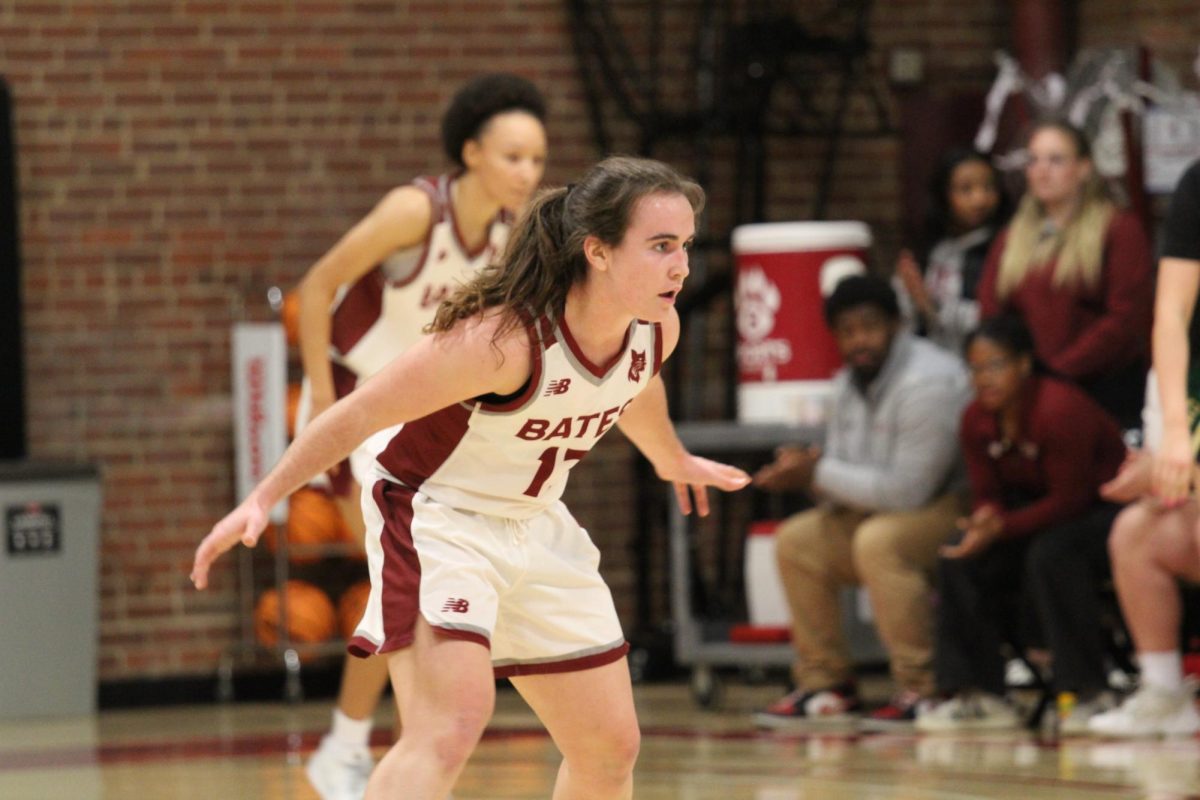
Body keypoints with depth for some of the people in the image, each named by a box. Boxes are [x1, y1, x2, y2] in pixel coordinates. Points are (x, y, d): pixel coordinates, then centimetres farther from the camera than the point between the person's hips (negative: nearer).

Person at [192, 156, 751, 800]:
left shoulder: (657, 330, -9)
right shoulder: (505, 339, -32)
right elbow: (359, 414, -22)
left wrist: (670, 458, 37)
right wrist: (263, 500, -19)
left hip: (535, 525, 8)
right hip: (435, 521, -8)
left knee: (611, 748, 11)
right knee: (449, 729, -29)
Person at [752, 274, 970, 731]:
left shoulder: (927, 383, -23)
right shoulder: (850, 383, 8)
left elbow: (906, 489, -27)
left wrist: (819, 474, -21)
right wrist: (804, 473, -14)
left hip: (959, 509, -10)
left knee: (879, 540, -34)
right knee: (796, 540, 1)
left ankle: (923, 690, -28)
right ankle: (825, 687, 4)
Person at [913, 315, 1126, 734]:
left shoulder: (1060, 410, -26)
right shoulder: (976, 420, -2)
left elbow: (1070, 500, -25)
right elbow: (987, 492, 4)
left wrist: (1002, 527, -30)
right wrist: (985, 518, -21)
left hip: (1106, 510, -8)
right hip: (1044, 511, 8)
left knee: (1051, 555, -36)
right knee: (960, 560, -9)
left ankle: (1092, 694, -28)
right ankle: (977, 695, -6)